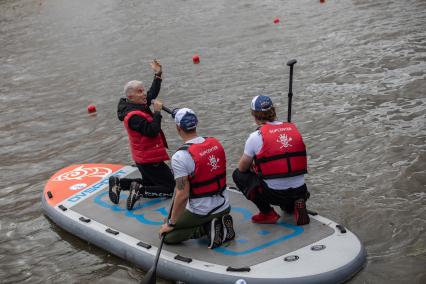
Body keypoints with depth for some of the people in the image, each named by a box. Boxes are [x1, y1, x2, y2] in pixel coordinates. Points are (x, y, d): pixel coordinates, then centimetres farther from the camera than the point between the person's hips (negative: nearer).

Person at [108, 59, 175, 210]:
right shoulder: (134, 116, -25)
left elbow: (153, 93, 17)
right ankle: (139, 191, -9)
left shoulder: (139, 106, 3)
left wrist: (158, 74, 12)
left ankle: (119, 183, 15)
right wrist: (157, 112, -24)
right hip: (150, 160, -10)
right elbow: (152, 131, -31)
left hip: (143, 158, 10)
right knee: (171, 188, -3)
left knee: (149, 182, 30)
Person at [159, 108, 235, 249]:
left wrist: (171, 224, -9)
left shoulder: (180, 157, -21)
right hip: (224, 207, 6)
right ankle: (220, 223, 7)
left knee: (166, 235, 11)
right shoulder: (216, 143, -2)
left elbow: (182, 195, -21)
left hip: (200, 213, -6)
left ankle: (206, 228, -6)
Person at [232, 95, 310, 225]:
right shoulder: (293, 129, 5)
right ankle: (294, 206, 11)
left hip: (273, 194, -6)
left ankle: (268, 214, 9)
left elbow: (242, 168, 3)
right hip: (299, 191, 6)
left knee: (238, 175, 16)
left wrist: (254, 166, 27)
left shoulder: (256, 136, -8)